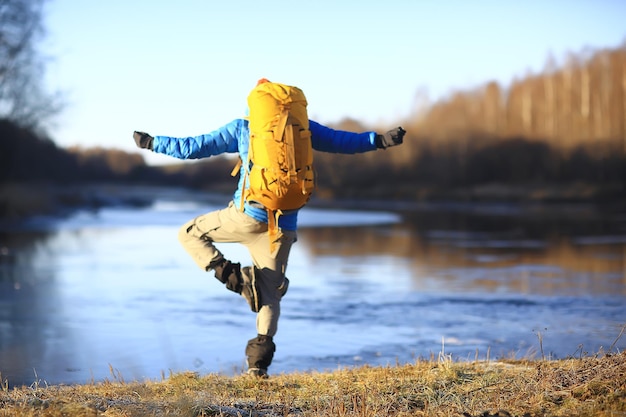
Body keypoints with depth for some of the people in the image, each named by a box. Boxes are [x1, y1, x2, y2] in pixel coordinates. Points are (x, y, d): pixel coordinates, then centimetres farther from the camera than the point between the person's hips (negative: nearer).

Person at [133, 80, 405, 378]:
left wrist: (153, 143, 16)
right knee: (270, 293, 11)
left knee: (190, 234, 18)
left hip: (248, 215, -3)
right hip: (284, 225, 3)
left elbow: (195, 147, 5)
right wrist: (380, 140, 22)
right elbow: (344, 141, 12)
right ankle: (259, 360, -1)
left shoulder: (242, 127, 4)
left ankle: (228, 273, -3)